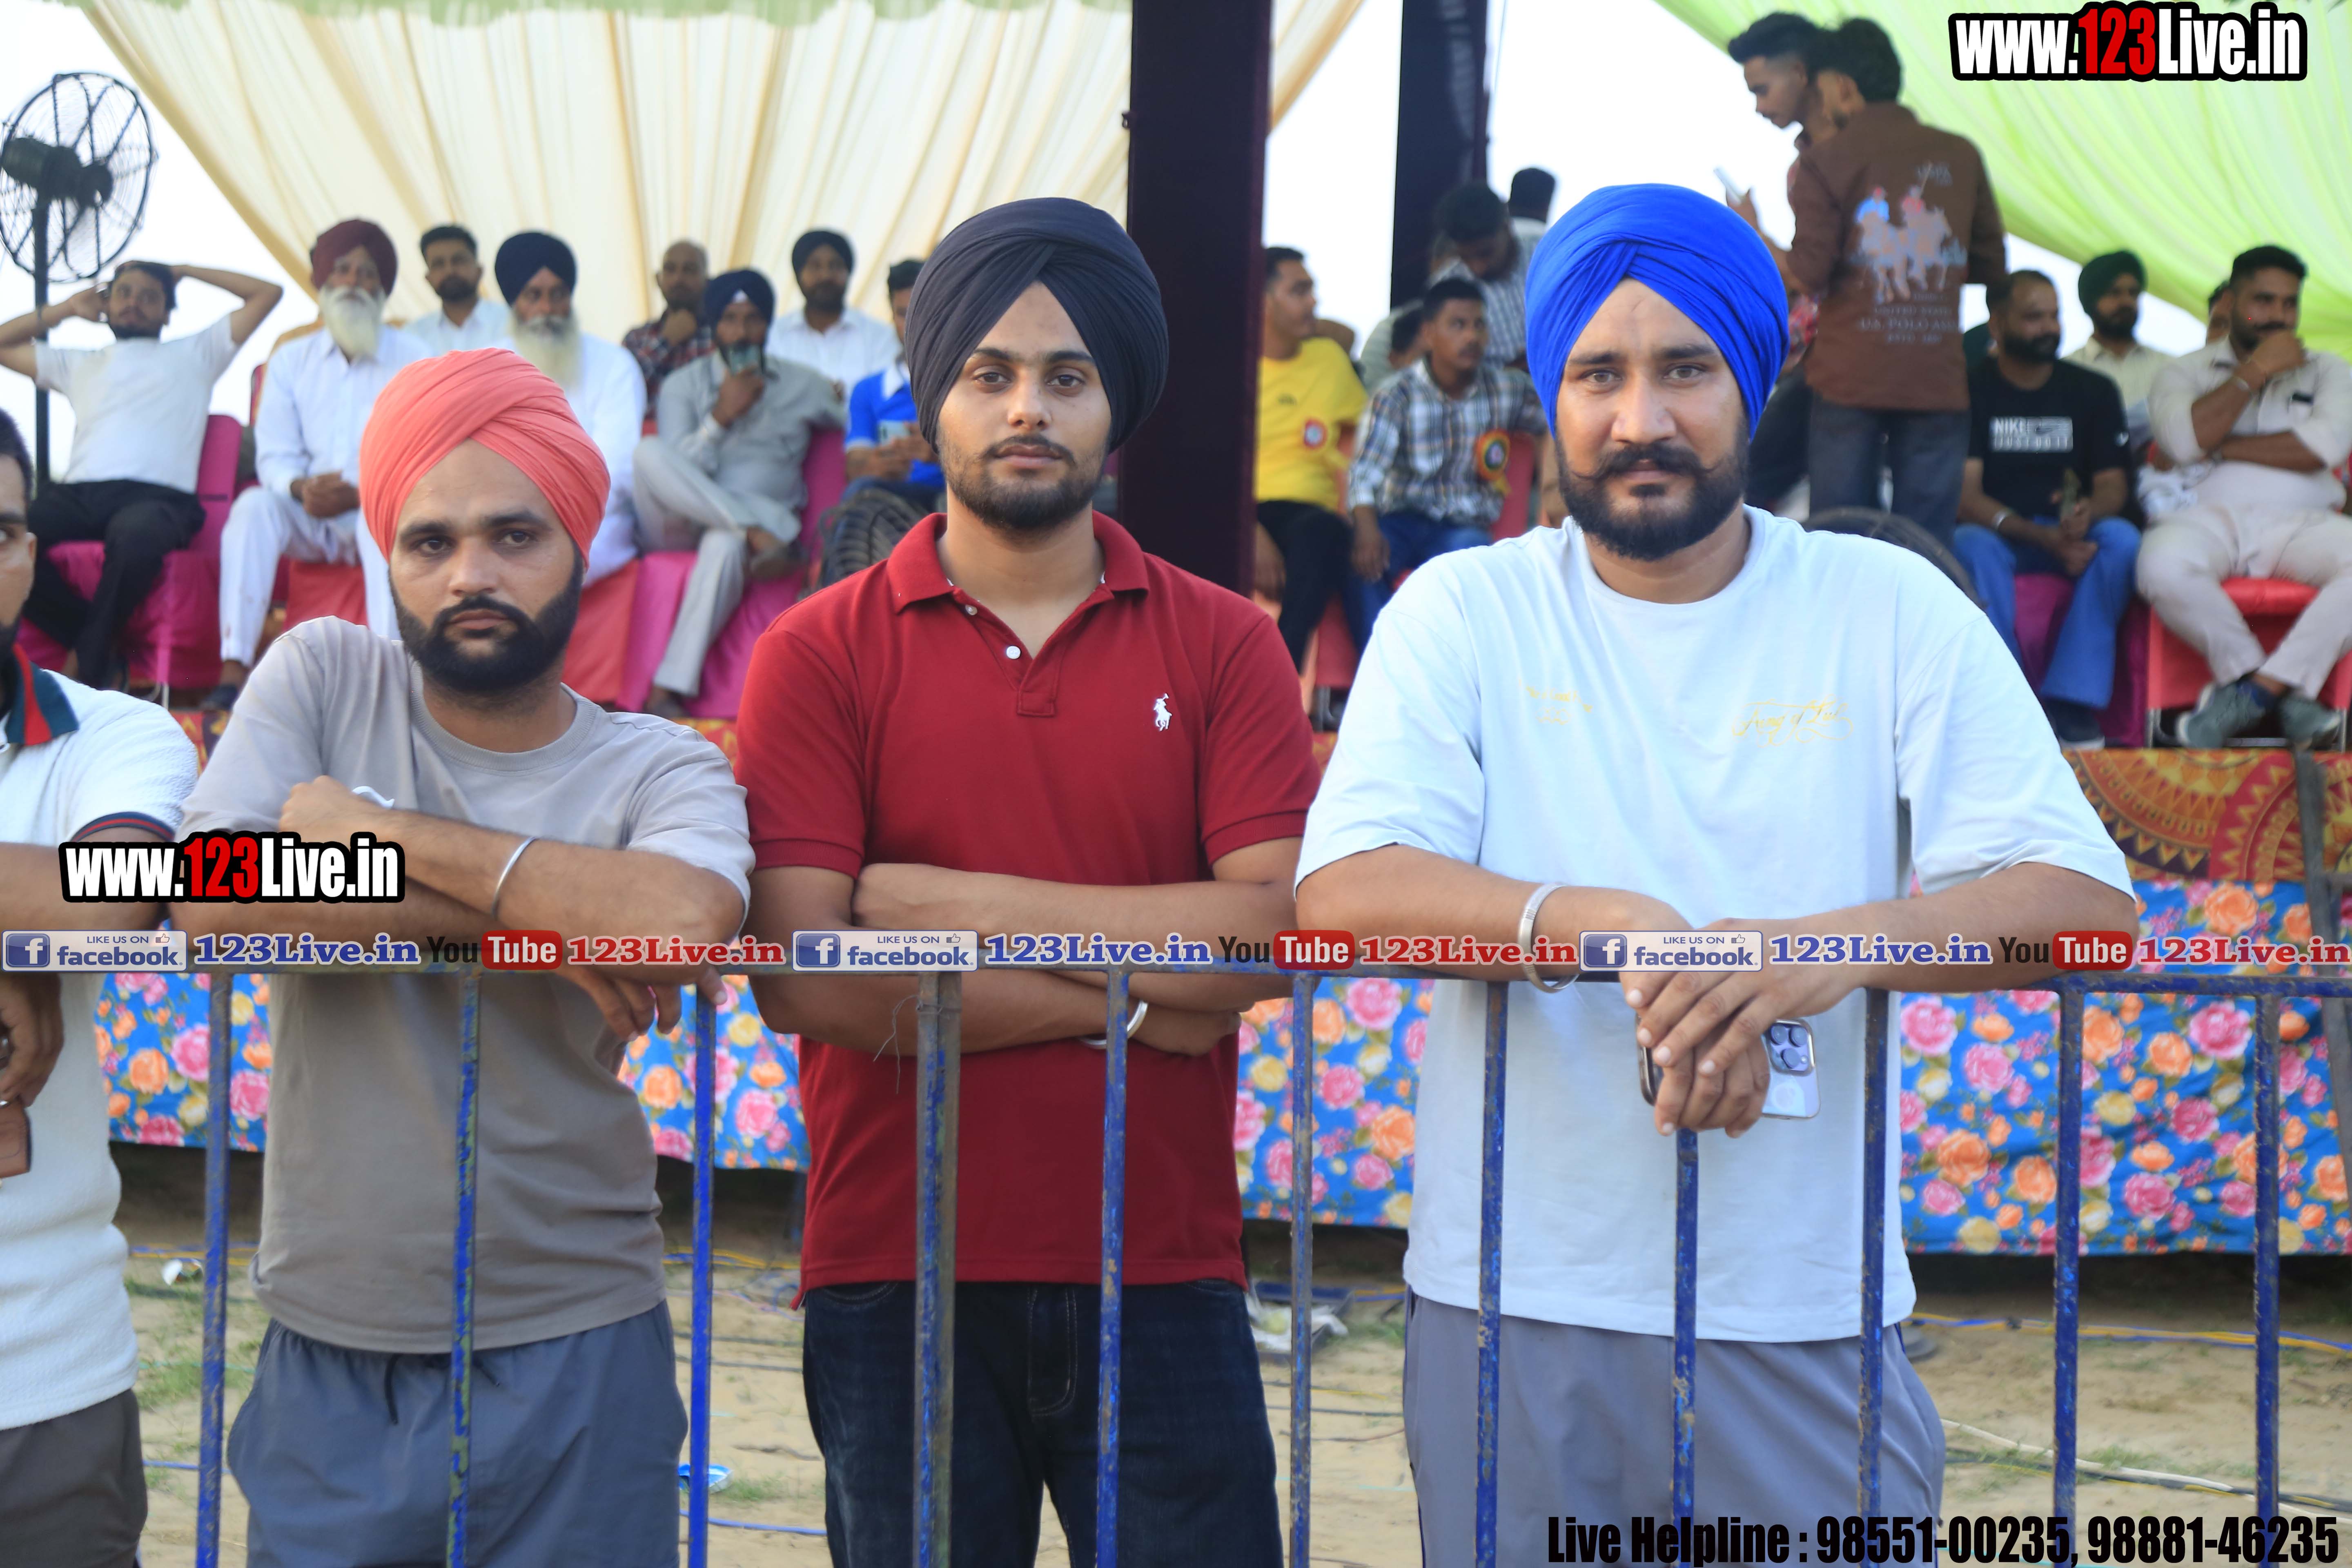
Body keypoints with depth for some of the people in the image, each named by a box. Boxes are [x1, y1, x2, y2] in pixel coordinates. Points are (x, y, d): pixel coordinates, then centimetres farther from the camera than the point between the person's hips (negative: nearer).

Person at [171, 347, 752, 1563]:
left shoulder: (663, 769, -3)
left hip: (575, 1350, -1)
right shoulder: (321, 678, 0)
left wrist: (380, 827, -16)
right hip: (328, 1350, 1)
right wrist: (538, 907, -17)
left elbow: (680, 923, -26)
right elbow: (213, 901, -16)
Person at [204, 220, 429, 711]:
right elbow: (273, 456, 7)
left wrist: (361, 494, -21)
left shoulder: (415, 361, 5)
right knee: (254, 506, -28)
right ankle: (234, 668, -37)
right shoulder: (291, 361, 14)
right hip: (311, 519, 3)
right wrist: (301, 487, -18)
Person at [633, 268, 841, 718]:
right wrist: (720, 417, -11)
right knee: (649, 451, -31)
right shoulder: (683, 385, 12)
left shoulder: (803, 385, 17)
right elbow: (675, 470, -1)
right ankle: (763, 536, -35)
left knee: (725, 546, -40)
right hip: (679, 526, 1)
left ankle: (669, 692, -43)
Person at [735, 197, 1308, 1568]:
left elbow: (1279, 928, -9)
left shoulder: (1222, 645, 4)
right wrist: (1127, 1003, -10)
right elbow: (799, 978, -11)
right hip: (899, 1284, 0)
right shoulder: (821, 655, 0)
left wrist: (960, 905, -11)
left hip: (1165, 1281, 1)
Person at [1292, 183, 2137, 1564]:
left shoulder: (1891, 611, 2)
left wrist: (1835, 947, -26)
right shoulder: (1464, 612, 2)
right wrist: (1612, 925, -28)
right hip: (1515, 1308, 0)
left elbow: (2089, 900, -7)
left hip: (1808, 1323, 0)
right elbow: (1344, 893, -12)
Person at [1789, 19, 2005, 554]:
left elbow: (1807, 276, -8)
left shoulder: (1823, 162, -2)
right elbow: (1990, 266, 12)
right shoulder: (1960, 155, 7)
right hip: (1938, 382, 2)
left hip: (1850, 378, -2)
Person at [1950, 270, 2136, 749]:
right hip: (1997, 534, -2)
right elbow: (1965, 494, -8)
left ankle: (2070, 700, -32)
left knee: (2122, 539, -30)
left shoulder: (2094, 391, 12)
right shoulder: (1972, 391, 2)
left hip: (2074, 534, 3)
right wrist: (2039, 535, -24)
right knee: (1972, 546, -37)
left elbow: (2112, 485, 5)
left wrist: (2088, 513, -23)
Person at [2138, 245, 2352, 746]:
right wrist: (2256, 370, -1)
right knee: (2163, 566, -38)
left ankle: (2251, 689, -29)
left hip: (2301, 525, 1)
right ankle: (2286, 691, -23)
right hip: (2209, 519, -1)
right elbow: (2183, 440, -4)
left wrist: (2220, 447, 1)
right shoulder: (2185, 372, 19)